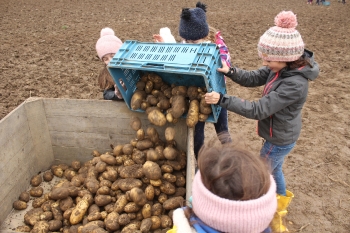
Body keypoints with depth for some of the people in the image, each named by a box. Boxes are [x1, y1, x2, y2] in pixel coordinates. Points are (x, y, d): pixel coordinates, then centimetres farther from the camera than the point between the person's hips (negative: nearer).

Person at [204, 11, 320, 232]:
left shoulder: (295, 84, -36)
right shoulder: (283, 68, -10)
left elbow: (258, 110, -35)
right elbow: (253, 78, -3)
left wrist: (222, 99, -37)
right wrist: (230, 71, -21)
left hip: (280, 139, -9)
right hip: (279, 135, 9)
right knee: (274, 170, 30)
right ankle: (281, 202, 56)